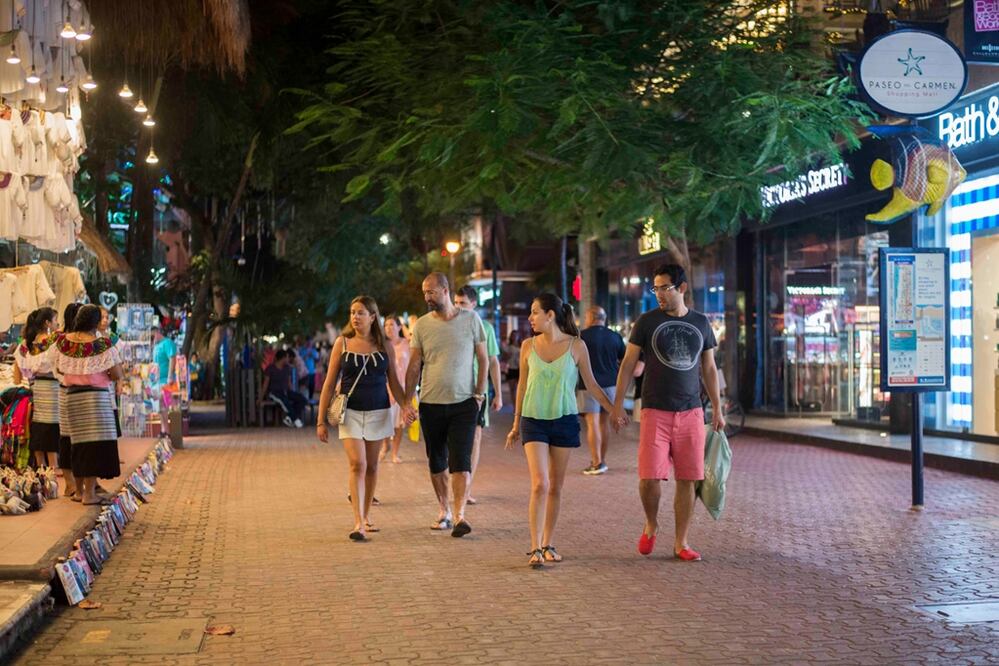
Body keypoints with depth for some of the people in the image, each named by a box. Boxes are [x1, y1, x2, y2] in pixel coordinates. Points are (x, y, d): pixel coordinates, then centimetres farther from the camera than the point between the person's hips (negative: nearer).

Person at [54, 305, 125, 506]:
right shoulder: (103, 345, -11)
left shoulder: (63, 342, 2)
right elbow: (118, 375, -10)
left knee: (79, 444, 14)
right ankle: (89, 494, -6)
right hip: (96, 396, -6)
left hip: (72, 396, 6)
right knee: (97, 443, -4)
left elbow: (59, 368, 15)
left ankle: (79, 489, 23)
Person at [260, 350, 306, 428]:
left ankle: (289, 417, -22)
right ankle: (295, 419, -27)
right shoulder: (270, 368, -5)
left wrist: (293, 394, 3)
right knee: (285, 400, -39)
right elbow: (266, 383, -3)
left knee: (302, 398, -21)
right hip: (273, 392, -6)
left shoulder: (288, 367, 10)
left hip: (286, 391, 6)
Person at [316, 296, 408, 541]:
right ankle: (358, 524, -17)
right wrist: (321, 421, -1)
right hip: (350, 412, -2)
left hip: (379, 412, 2)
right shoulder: (342, 343, 0)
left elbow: (394, 382, 8)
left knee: (371, 466, 10)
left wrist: (405, 406, -10)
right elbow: (329, 383, 2)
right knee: (357, 464, -13)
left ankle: (366, 516, 26)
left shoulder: (385, 346, 4)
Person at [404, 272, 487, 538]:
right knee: (436, 462, 11)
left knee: (460, 461, -10)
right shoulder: (422, 325, 3)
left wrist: (480, 393, -2)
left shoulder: (471, 320, 0)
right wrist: (407, 402, -3)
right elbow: (414, 366, 4)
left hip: (464, 404, -2)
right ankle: (444, 511, 24)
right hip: (430, 404, 2)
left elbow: (483, 359, 5)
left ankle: (459, 515, -14)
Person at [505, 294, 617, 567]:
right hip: (534, 421, 0)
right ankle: (535, 548, -9)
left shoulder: (576, 346, -3)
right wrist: (516, 424, 16)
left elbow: (591, 385, 6)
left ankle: (548, 544, 19)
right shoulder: (528, 346, 2)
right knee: (540, 485, -11)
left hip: (564, 421, 0)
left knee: (555, 487, 7)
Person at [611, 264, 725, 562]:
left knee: (688, 479, 2)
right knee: (649, 477, -12)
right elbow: (628, 364, 3)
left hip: (691, 412, 2)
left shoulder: (700, 323, 9)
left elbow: (709, 368, 15)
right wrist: (618, 403, -4)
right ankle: (651, 525, 17)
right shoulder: (647, 321, 1)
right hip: (655, 411, -2)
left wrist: (717, 409, 12)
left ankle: (681, 542, 14)